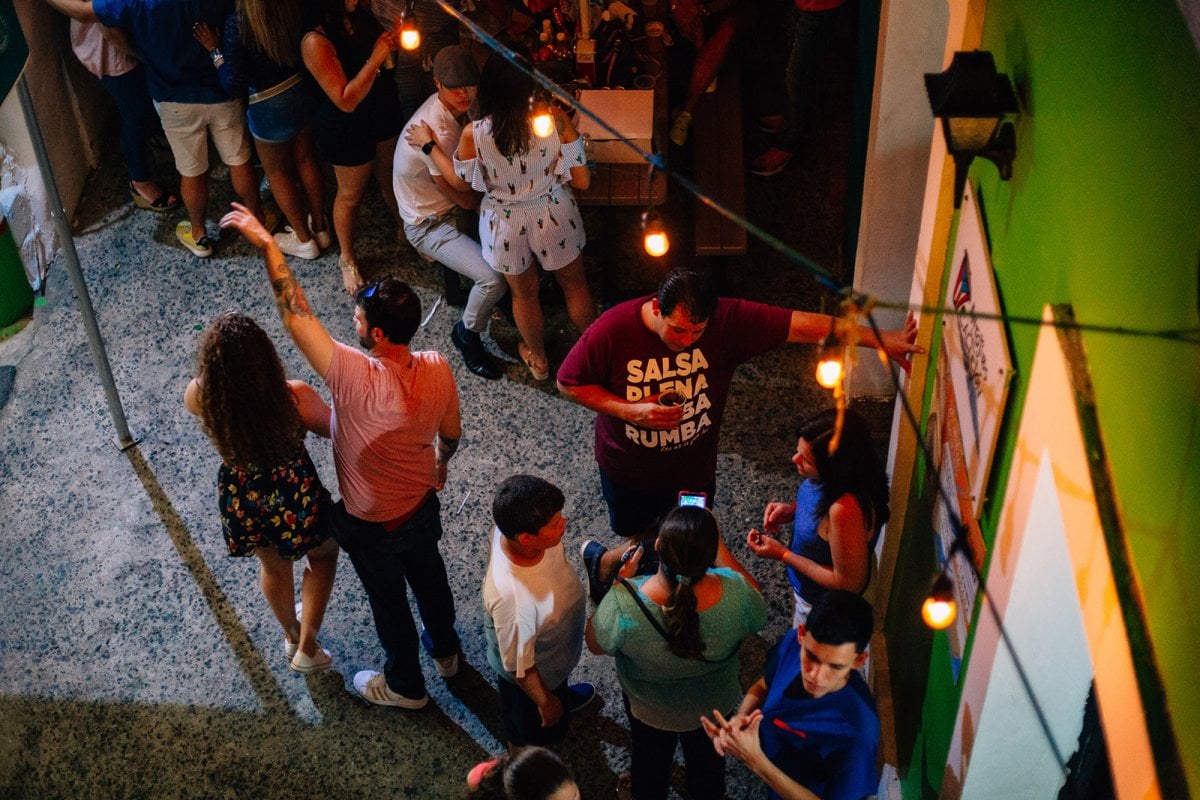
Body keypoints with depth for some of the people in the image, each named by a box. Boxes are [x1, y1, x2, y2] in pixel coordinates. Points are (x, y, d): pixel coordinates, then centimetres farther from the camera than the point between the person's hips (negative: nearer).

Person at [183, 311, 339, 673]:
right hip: (296, 501, -3)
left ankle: (291, 636, 61)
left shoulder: (199, 396, -25)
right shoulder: (294, 396, -33)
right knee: (324, 553, 32)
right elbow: (338, 429, -13)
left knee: (273, 565, 34)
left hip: (243, 503, 3)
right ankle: (307, 648, 37)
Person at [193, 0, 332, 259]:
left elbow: (234, 85, -22)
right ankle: (321, 228, 40)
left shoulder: (237, 24, -27)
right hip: (305, 90, 5)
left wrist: (216, 51, -10)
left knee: (277, 171, 19)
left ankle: (304, 240, 32)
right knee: (305, 159, 25)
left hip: (270, 106, -5)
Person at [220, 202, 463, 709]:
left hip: (371, 526, -5)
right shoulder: (438, 370, -22)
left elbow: (296, 315, -38)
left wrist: (266, 244, -33)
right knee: (428, 574, 32)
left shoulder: (355, 377, -40)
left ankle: (406, 685, 48)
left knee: (389, 600, 21)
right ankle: (444, 649, 59)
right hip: (423, 506, 5)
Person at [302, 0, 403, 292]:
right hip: (348, 128, -6)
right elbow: (346, 101, -30)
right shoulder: (316, 42, -31)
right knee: (350, 195, 15)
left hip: (384, 111, 6)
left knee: (391, 178, 27)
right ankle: (347, 258, 39)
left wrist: (391, 43, -12)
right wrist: (375, 59, -33)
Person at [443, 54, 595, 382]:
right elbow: (582, 181, -16)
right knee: (574, 284, 27)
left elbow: (461, 183, -6)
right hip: (553, 218, 0)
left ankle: (538, 360, 50)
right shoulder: (556, 121, -26)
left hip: (506, 225, 0)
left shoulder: (473, 135, -26)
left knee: (524, 294, 27)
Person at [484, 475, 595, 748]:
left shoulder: (513, 530, -29)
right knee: (537, 733, 28)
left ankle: (563, 697, 72)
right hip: (534, 674, -7)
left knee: (559, 686, 40)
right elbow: (520, 668, -30)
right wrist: (545, 702, -12)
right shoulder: (513, 600, -49)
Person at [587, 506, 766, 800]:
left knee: (651, 757, 33)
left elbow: (595, 644, -18)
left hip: (650, 710, -1)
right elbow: (757, 609, -12)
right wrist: (716, 542, -12)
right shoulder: (735, 594, -38)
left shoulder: (623, 605, -42)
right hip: (714, 705, 1)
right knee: (707, 754, 34)